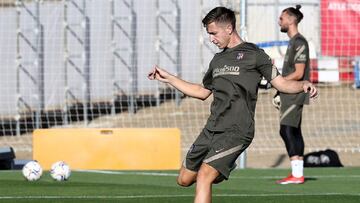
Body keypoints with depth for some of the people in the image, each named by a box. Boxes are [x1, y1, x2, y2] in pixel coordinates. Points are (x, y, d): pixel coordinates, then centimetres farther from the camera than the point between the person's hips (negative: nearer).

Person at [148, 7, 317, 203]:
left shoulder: (253, 55, -2)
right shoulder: (218, 59, 18)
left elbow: (281, 83, -3)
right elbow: (202, 92, 30)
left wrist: (303, 84, -23)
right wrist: (167, 78, 30)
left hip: (236, 131, -8)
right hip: (211, 129, 8)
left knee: (203, 177, -23)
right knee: (185, 179, 11)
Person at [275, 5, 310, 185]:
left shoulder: (299, 42, -14)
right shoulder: (293, 42, 17)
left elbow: (298, 73, -19)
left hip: (294, 94, -10)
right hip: (290, 94, 10)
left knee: (287, 130, -15)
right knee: (293, 132, 10)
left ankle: (297, 174, -19)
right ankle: (298, 173, 11)